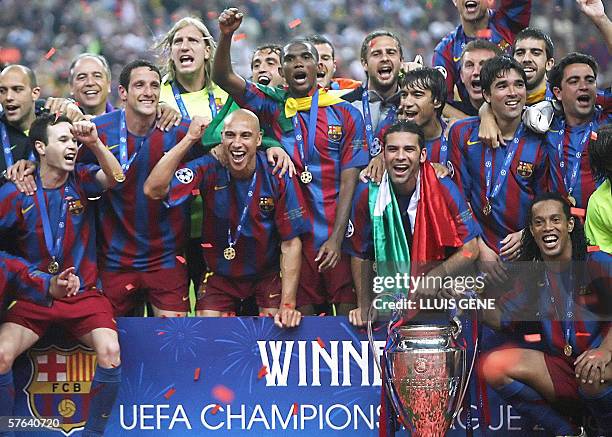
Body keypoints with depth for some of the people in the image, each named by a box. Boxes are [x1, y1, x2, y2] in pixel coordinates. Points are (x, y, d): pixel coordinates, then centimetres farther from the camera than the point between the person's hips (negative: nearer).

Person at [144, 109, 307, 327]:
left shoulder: (277, 177, -16)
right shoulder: (209, 169, -16)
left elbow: (291, 243, -12)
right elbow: (153, 190, -29)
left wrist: (288, 305, -18)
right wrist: (189, 139, -31)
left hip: (266, 274, 0)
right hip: (219, 274, 0)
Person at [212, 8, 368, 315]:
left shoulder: (345, 114, 4)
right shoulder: (272, 106, 9)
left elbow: (349, 181, -1)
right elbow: (223, 78, -2)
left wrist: (336, 238, -10)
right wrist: (226, 36, -20)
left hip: (339, 233, -1)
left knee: (349, 313, -6)